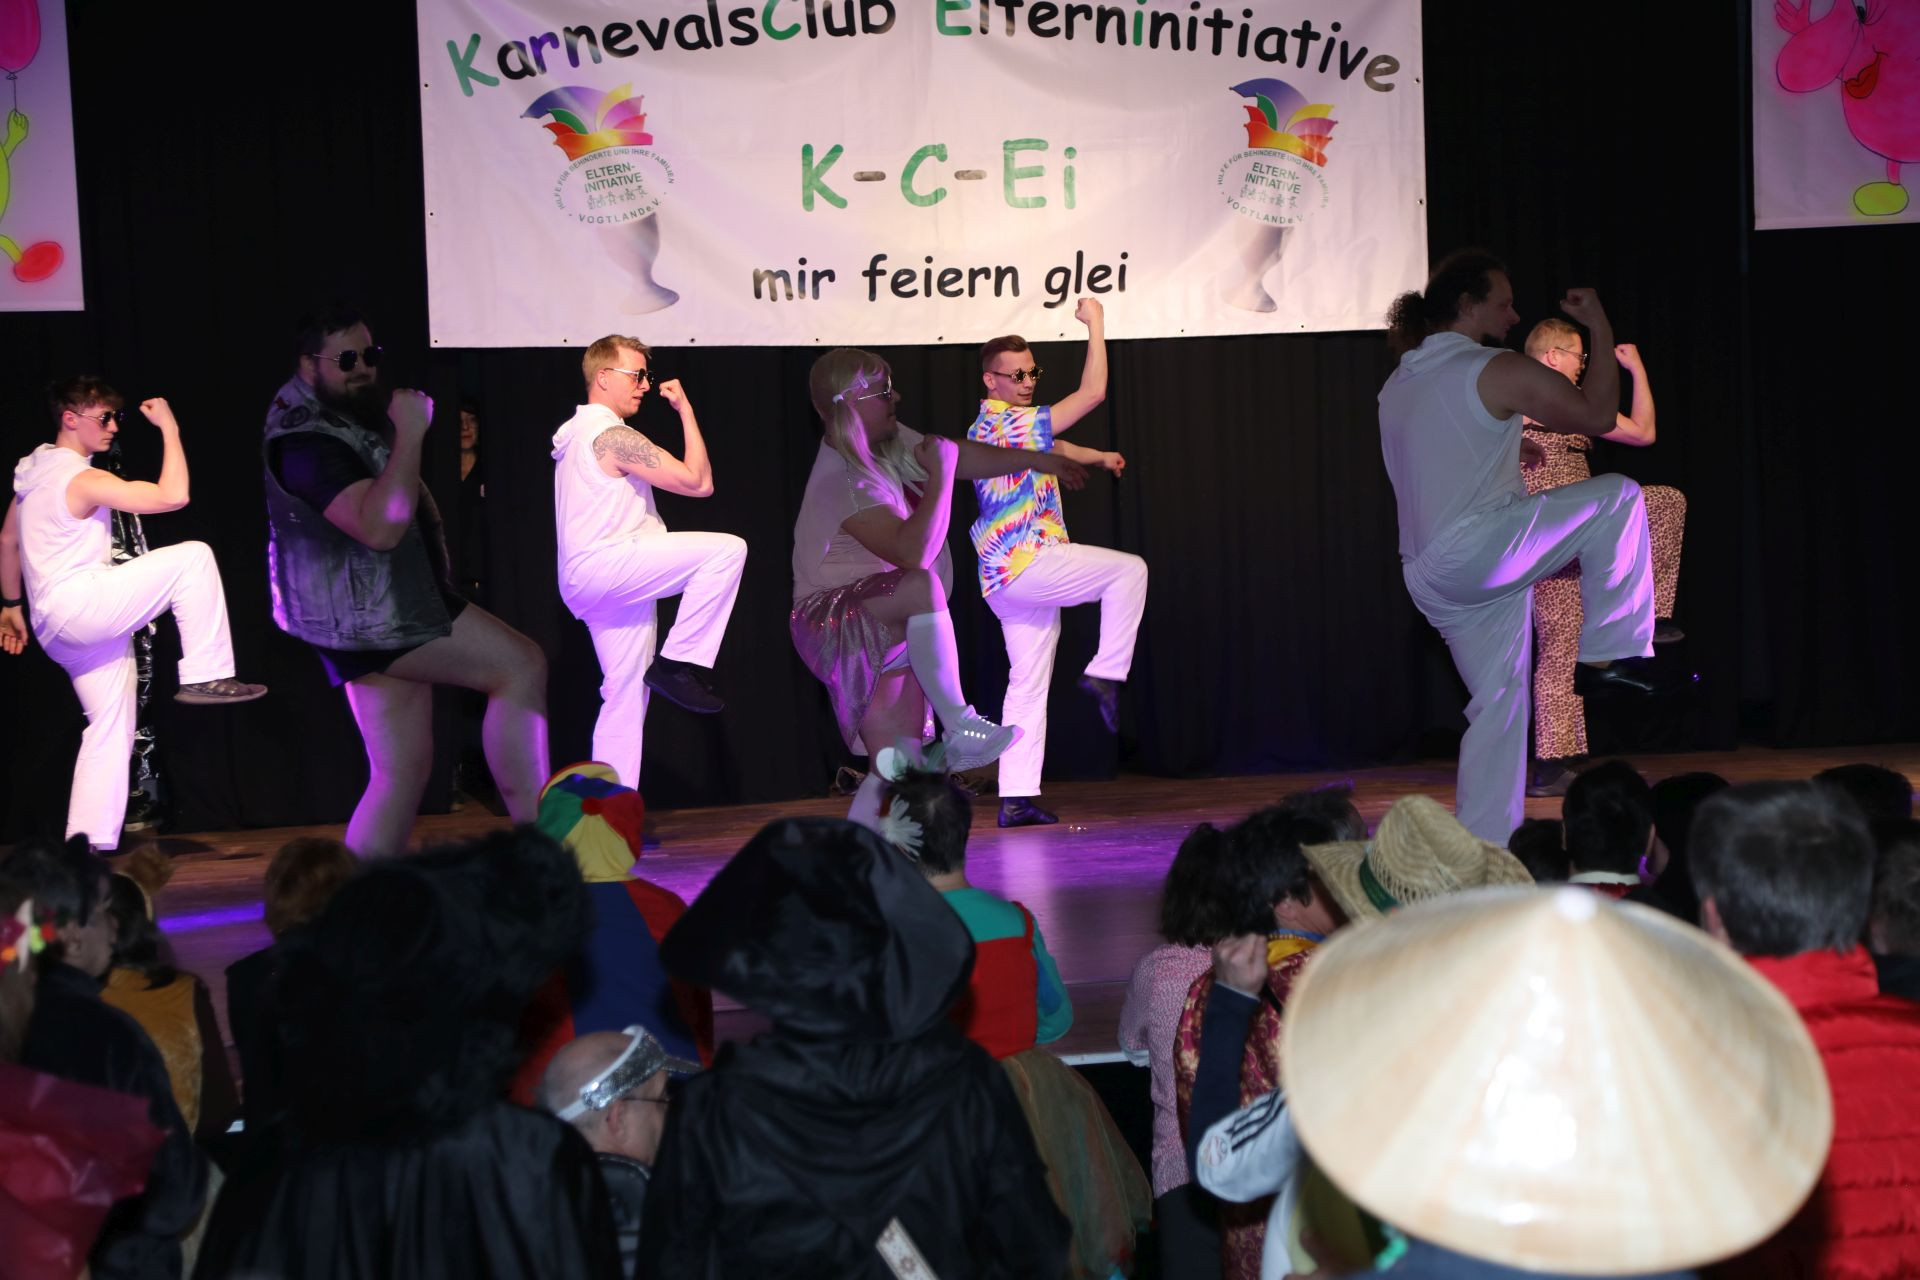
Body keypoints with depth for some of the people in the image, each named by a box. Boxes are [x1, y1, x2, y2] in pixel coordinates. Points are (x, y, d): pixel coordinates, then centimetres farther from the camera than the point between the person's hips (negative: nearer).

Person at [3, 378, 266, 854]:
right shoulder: (83, 480, -14)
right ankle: (204, 677, -13)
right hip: (79, 605, -10)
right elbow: (173, 496, -20)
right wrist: (169, 427, -11)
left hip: (58, 628, 10)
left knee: (112, 728, 11)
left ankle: (89, 845, 10)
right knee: (193, 557, -14)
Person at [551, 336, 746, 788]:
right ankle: (678, 662, -16)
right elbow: (698, 481, -11)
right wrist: (685, 409, -5)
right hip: (601, 568, -10)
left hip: (589, 582, 10)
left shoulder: (577, 435, 21)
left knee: (626, 694, 10)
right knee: (727, 548, -20)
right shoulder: (613, 436, -11)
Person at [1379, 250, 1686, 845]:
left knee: (1499, 705, 13)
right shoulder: (1500, 371, -5)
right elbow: (1598, 415, 1)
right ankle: (1608, 656, 2)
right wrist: (1602, 330, 13)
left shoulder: (1397, 387, 21)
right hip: (1478, 549, -8)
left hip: (1430, 581, 8)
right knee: (1619, 497, 1)